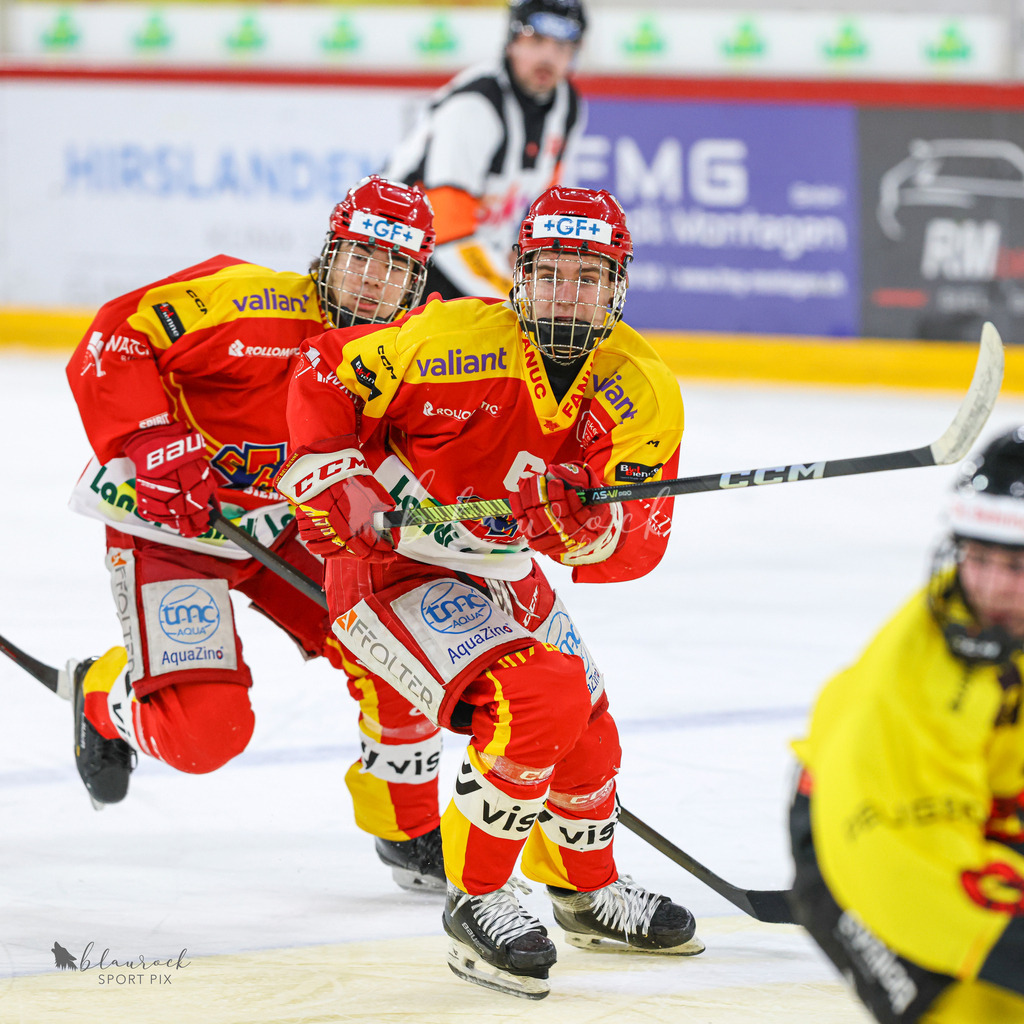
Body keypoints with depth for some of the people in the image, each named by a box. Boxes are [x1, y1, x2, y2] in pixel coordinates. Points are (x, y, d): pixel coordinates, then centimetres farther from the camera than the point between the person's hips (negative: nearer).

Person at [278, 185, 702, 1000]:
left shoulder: (643, 392, -10)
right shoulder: (454, 340, -24)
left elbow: (637, 544, -14)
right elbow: (324, 374, -11)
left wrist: (588, 525, -34)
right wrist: (329, 478, -20)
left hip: (500, 576, 7)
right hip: (392, 571, -7)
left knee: (587, 732, 19)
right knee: (538, 702, -25)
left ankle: (588, 889, 48)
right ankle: (476, 901, -10)